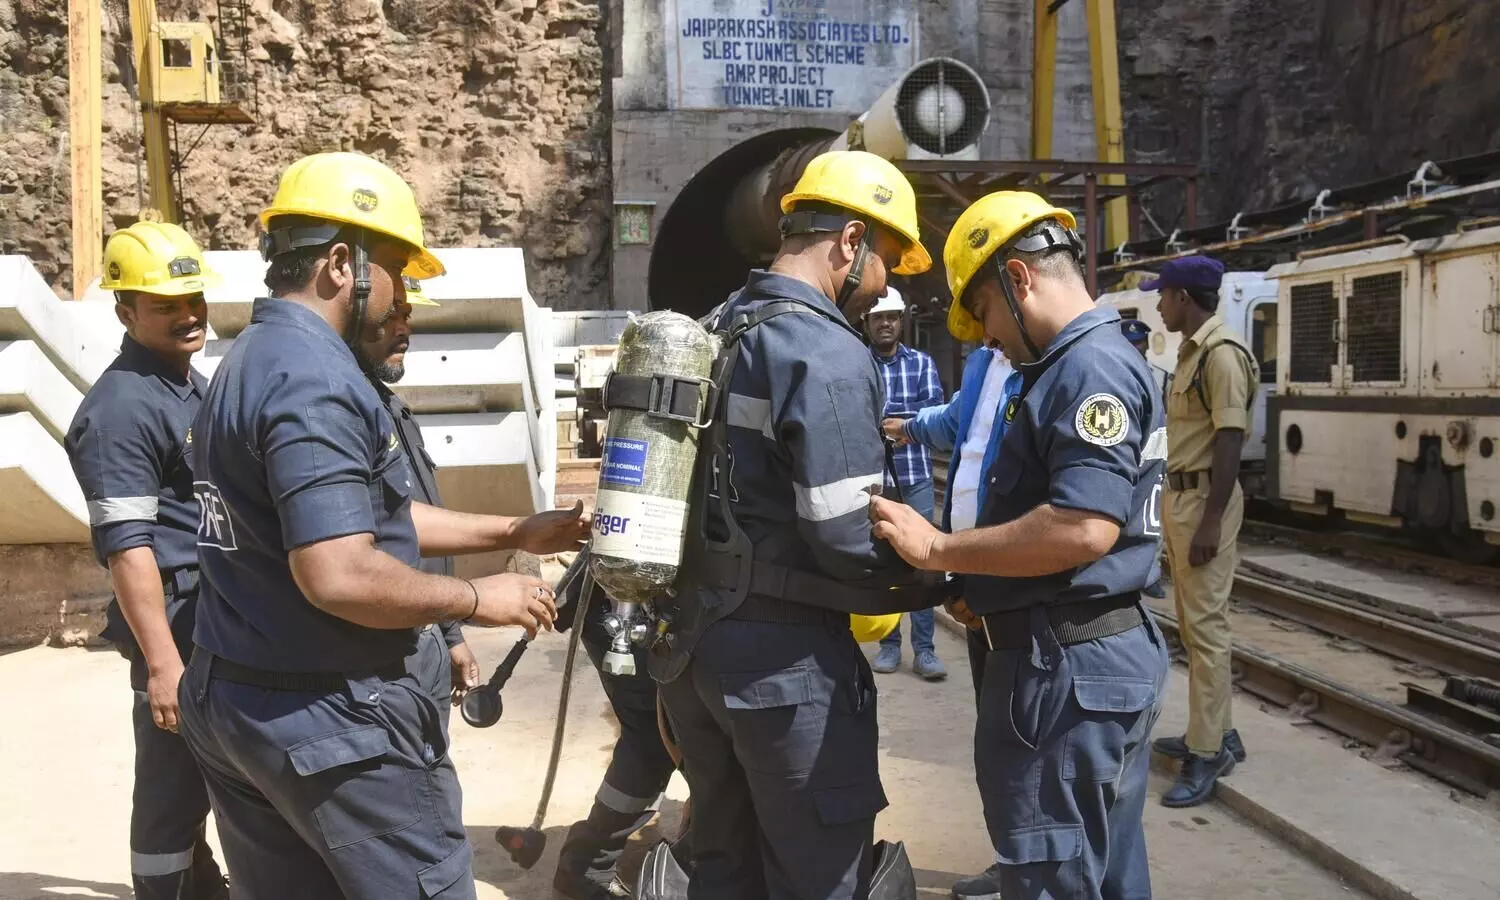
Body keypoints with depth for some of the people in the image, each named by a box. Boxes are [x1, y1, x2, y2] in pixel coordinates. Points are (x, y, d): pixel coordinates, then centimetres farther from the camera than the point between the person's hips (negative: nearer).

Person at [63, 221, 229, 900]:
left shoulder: (193, 385, 13)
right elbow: (126, 547, -22)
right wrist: (163, 663, -25)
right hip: (176, 627, -9)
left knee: (202, 783, 21)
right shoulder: (120, 408, -16)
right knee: (171, 792, 1)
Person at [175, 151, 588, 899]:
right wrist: (477, 599, -15)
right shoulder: (313, 378, -22)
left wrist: (513, 534, 16)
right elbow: (340, 576, -30)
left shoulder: (251, 360, 11)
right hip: (330, 719, -9)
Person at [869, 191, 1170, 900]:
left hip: (1068, 668, -11)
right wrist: (993, 597, 12)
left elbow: (1084, 529, -29)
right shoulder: (1095, 365, 17)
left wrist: (937, 550, -21)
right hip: (1104, 656, 11)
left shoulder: (1091, 368, -17)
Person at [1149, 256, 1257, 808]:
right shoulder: (1192, 351, 14)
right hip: (1180, 495, 10)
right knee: (1193, 622, 16)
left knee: (1206, 625, -6)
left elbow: (1229, 441, -20)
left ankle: (1208, 754, 1)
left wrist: (1211, 520, -22)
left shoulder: (1222, 353, -16)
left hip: (1205, 498, -10)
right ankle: (1216, 733, 27)